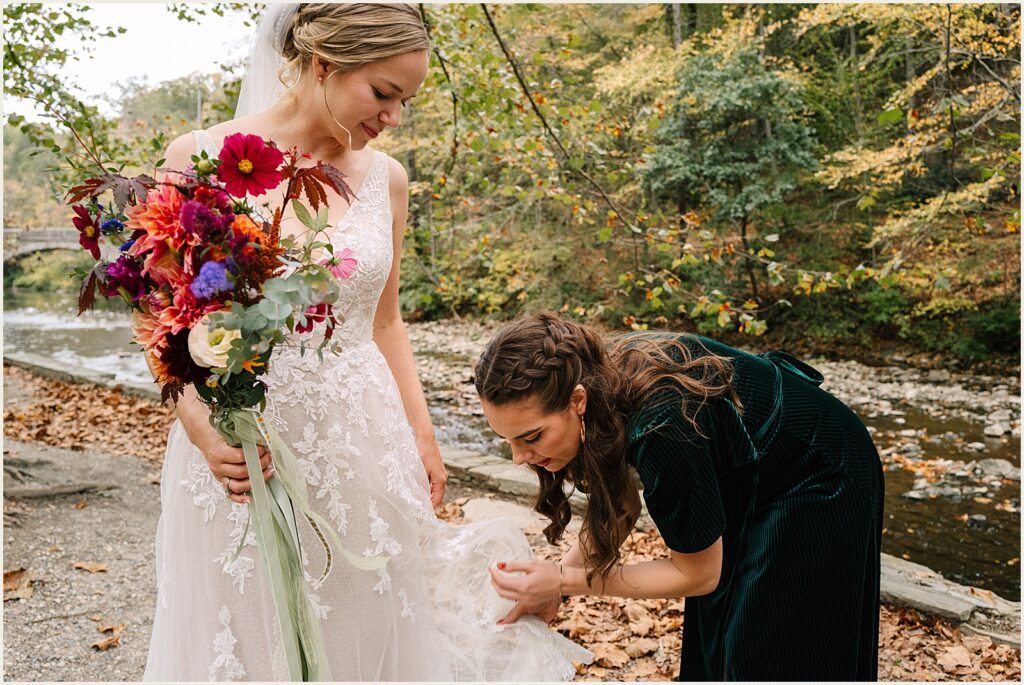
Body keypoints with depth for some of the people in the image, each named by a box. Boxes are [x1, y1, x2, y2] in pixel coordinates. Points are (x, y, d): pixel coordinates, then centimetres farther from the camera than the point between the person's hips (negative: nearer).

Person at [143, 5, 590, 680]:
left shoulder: (387, 178, 3)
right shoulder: (200, 158, -6)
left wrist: (422, 436, 9)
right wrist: (205, 431, -19)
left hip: (365, 443, 3)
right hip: (241, 451, -2)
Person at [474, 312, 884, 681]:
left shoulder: (663, 433, -40)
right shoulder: (601, 377, -18)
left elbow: (698, 575, -22)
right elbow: (620, 504, -2)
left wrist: (565, 582, -22)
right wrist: (553, 579, -13)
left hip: (818, 481, -7)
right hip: (751, 472, 7)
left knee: (766, 656, 5)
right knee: (713, 630, 16)